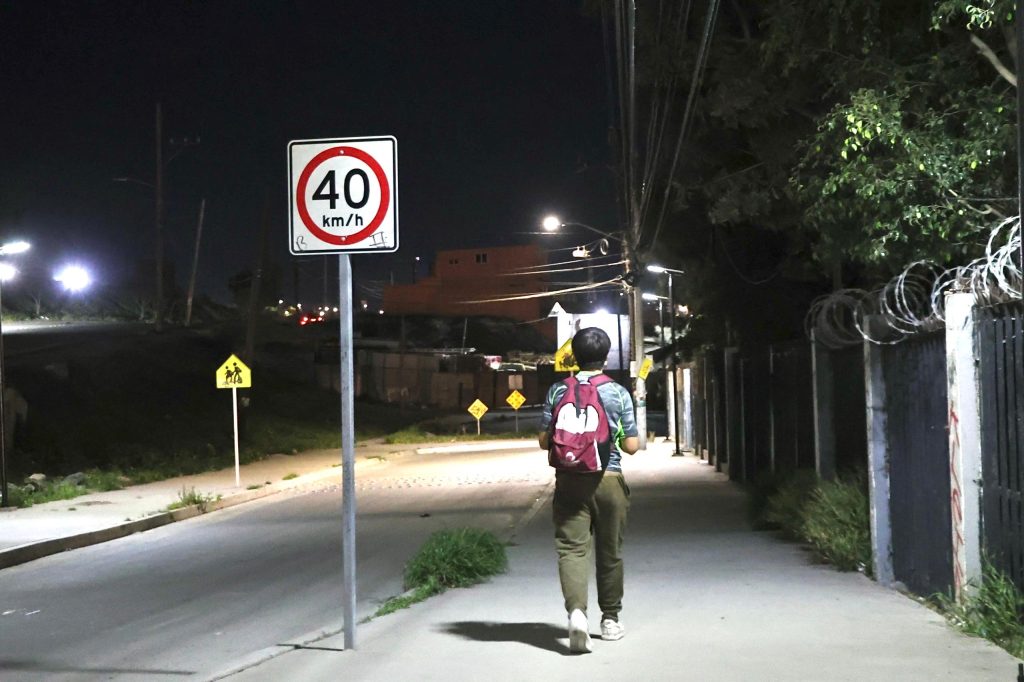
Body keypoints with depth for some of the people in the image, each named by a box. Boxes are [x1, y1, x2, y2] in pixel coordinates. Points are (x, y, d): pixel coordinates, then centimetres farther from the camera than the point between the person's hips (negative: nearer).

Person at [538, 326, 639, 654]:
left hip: (569, 481, 0)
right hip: (608, 480, 0)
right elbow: (631, 446, -2)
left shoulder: (557, 391, -1)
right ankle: (610, 619, 26)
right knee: (610, 552, 14)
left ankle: (576, 610, -27)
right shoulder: (618, 394, -3)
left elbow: (544, 441, 1)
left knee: (571, 548, -3)